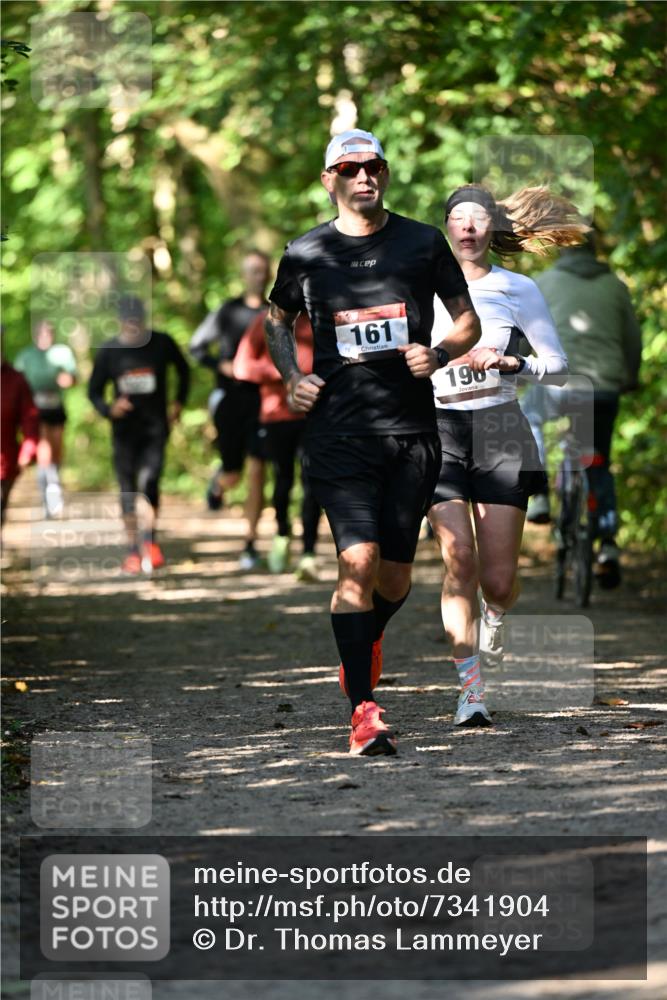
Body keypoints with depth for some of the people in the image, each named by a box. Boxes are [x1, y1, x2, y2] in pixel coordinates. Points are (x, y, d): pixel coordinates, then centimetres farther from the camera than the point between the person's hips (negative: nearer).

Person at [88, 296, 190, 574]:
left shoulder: (161, 344, -1)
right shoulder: (108, 351, -1)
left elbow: (184, 371, 17)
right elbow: (94, 391, 5)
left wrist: (179, 402, 8)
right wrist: (109, 409, -15)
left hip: (155, 427, -1)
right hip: (124, 429, 1)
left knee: (149, 480, -21)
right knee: (127, 491, 4)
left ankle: (150, 539, -8)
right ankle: (132, 550, 11)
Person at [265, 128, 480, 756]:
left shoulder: (423, 243, 6)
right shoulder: (305, 254, 6)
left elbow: (469, 322, 14)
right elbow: (277, 319, 23)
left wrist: (439, 354, -7)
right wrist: (290, 378, 6)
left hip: (411, 431, 2)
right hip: (338, 429, -2)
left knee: (395, 577, 6)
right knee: (358, 561, -16)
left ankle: (365, 640, 41)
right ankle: (363, 710, -14)